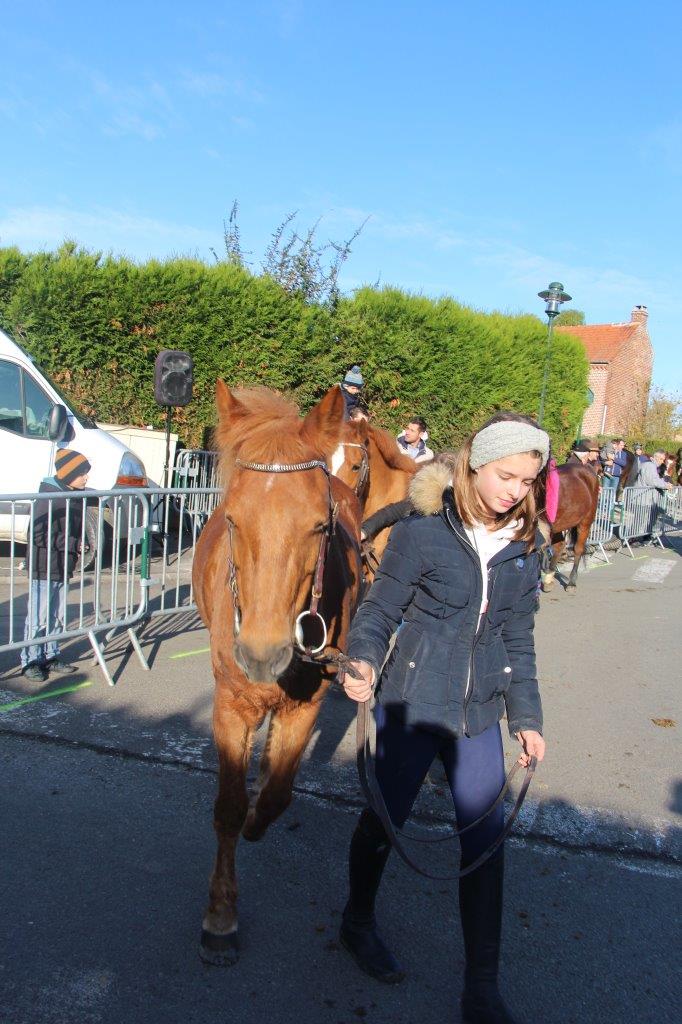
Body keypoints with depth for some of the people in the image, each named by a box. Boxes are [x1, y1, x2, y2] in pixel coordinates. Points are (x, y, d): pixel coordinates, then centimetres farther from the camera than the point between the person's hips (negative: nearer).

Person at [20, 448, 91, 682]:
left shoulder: (76, 496, 8)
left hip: (64, 567, 8)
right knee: (39, 617, 2)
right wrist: (72, 545, -20)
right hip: (44, 568, -8)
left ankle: (50, 657, 27)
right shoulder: (49, 495, -17)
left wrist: (77, 545, 1)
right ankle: (30, 661, 14)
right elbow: (39, 535, -21)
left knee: (57, 616, 15)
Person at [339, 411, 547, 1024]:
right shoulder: (423, 531, -14)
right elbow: (380, 610, -9)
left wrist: (527, 717, 9)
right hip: (411, 704, -4)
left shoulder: (525, 547, 1)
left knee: (487, 838, 7)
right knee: (385, 819, 13)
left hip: (480, 715, 4)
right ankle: (358, 923, 43)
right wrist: (363, 661, -28)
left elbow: (519, 640, 9)